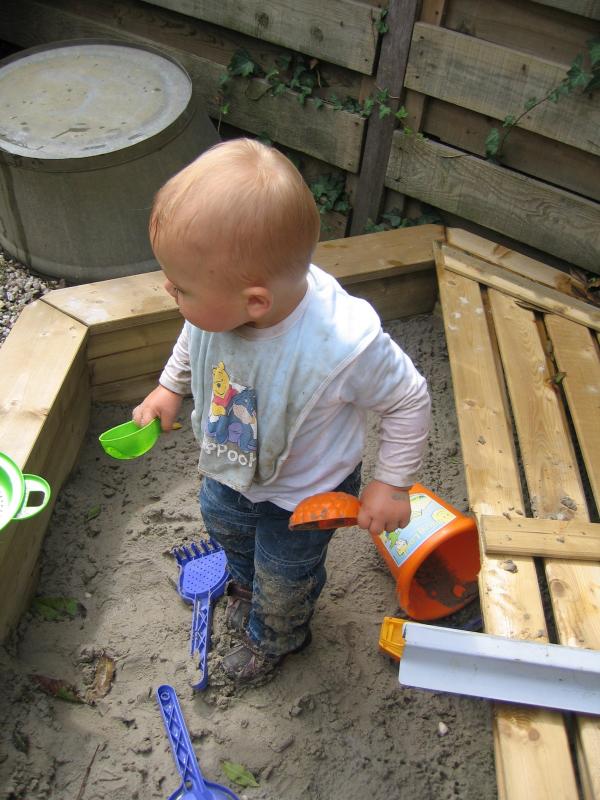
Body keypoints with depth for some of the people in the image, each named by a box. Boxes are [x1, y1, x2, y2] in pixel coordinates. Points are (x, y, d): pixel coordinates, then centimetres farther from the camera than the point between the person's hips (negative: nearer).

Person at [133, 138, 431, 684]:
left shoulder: (344, 345, -46)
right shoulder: (217, 300, -30)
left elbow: (409, 401, -25)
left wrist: (392, 485, -18)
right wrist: (169, 389, 8)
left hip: (303, 494, -5)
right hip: (230, 468, 5)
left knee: (284, 580, 23)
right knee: (223, 523, 34)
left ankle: (274, 638, 61)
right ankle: (247, 584, 71)